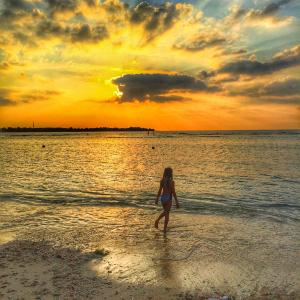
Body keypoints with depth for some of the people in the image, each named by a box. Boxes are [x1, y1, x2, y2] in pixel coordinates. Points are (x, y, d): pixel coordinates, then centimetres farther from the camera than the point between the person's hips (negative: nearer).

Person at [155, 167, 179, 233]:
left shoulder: (162, 181, -2)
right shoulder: (172, 182, -15)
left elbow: (160, 191, -1)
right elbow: (173, 192, -14)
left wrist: (157, 199, 9)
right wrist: (176, 202, -8)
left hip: (162, 198, 5)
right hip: (168, 199, -4)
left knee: (165, 211, 27)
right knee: (167, 214, 8)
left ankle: (157, 220, 9)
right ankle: (164, 229, 12)